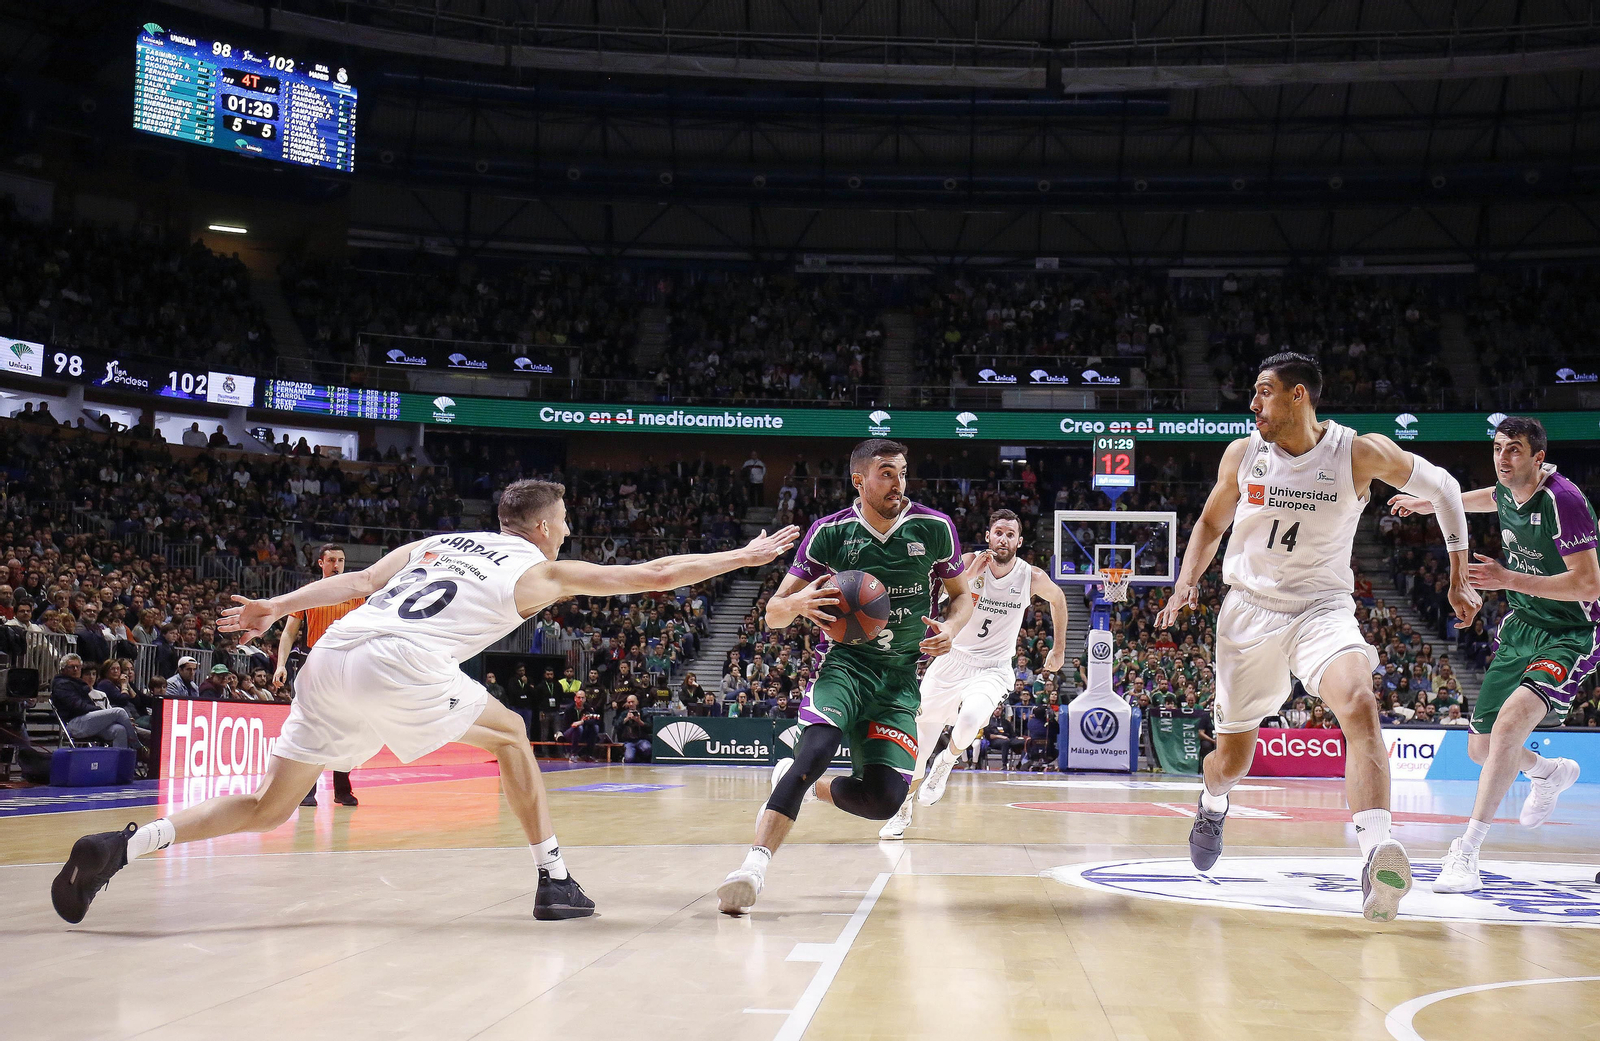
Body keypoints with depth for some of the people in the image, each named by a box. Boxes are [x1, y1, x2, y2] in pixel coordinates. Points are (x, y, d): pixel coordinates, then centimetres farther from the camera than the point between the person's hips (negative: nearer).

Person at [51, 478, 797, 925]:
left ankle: (123, 845, -1)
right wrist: (744, 557, 27)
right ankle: (554, 881, 12)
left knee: (270, 808, 13)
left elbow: (356, 581, 16)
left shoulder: (434, 544, 29)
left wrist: (276, 607, 13)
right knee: (509, 736, 16)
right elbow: (655, 575, 18)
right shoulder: (543, 570, 16)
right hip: (395, 662, -5)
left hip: (329, 660, 6)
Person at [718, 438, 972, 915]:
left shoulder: (934, 528, -1)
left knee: (884, 799, -11)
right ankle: (755, 864, -36)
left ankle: (806, 784, 18)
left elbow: (962, 594, 14)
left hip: (900, 678, 3)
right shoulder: (829, 532, -4)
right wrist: (798, 604, -26)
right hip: (842, 664, -2)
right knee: (818, 747, -33)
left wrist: (950, 628, -9)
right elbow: (773, 614, -1)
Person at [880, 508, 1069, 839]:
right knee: (920, 742, 5)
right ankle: (903, 811, 28)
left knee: (969, 720, -32)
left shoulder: (1032, 578, -7)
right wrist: (967, 576, -34)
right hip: (953, 660, 1)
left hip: (992, 669, -1)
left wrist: (1059, 650, 19)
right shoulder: (969, 563, -10)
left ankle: (947, 760, 3)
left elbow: (1058, 599, 15)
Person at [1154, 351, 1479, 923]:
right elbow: (1211, 523, 15)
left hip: (1322, 607, -2)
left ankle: (1377, 855, -45)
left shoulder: (1362, 453, -9)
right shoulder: (1242, 455, -1)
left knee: (1359, 704, -33)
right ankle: (1212, 803, 48)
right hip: (1249, 611, 2)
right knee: (1232, 757, 10)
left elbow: (1442, 488, 6)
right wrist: (1186, 582, -2)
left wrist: (1459, 578, 5)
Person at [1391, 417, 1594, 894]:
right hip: (1521, 626, 8)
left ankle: (1466, 852, -30)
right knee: (1481, 747, 12)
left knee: (1510, 722, -31)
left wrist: (1508, 579, -30)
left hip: (1571, 634, -8)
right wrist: (1423, 503, 40)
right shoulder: (1508, 490, 0)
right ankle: (1550, 772, 47)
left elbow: (1589, 584, -26)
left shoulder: (1561, 499, -23)